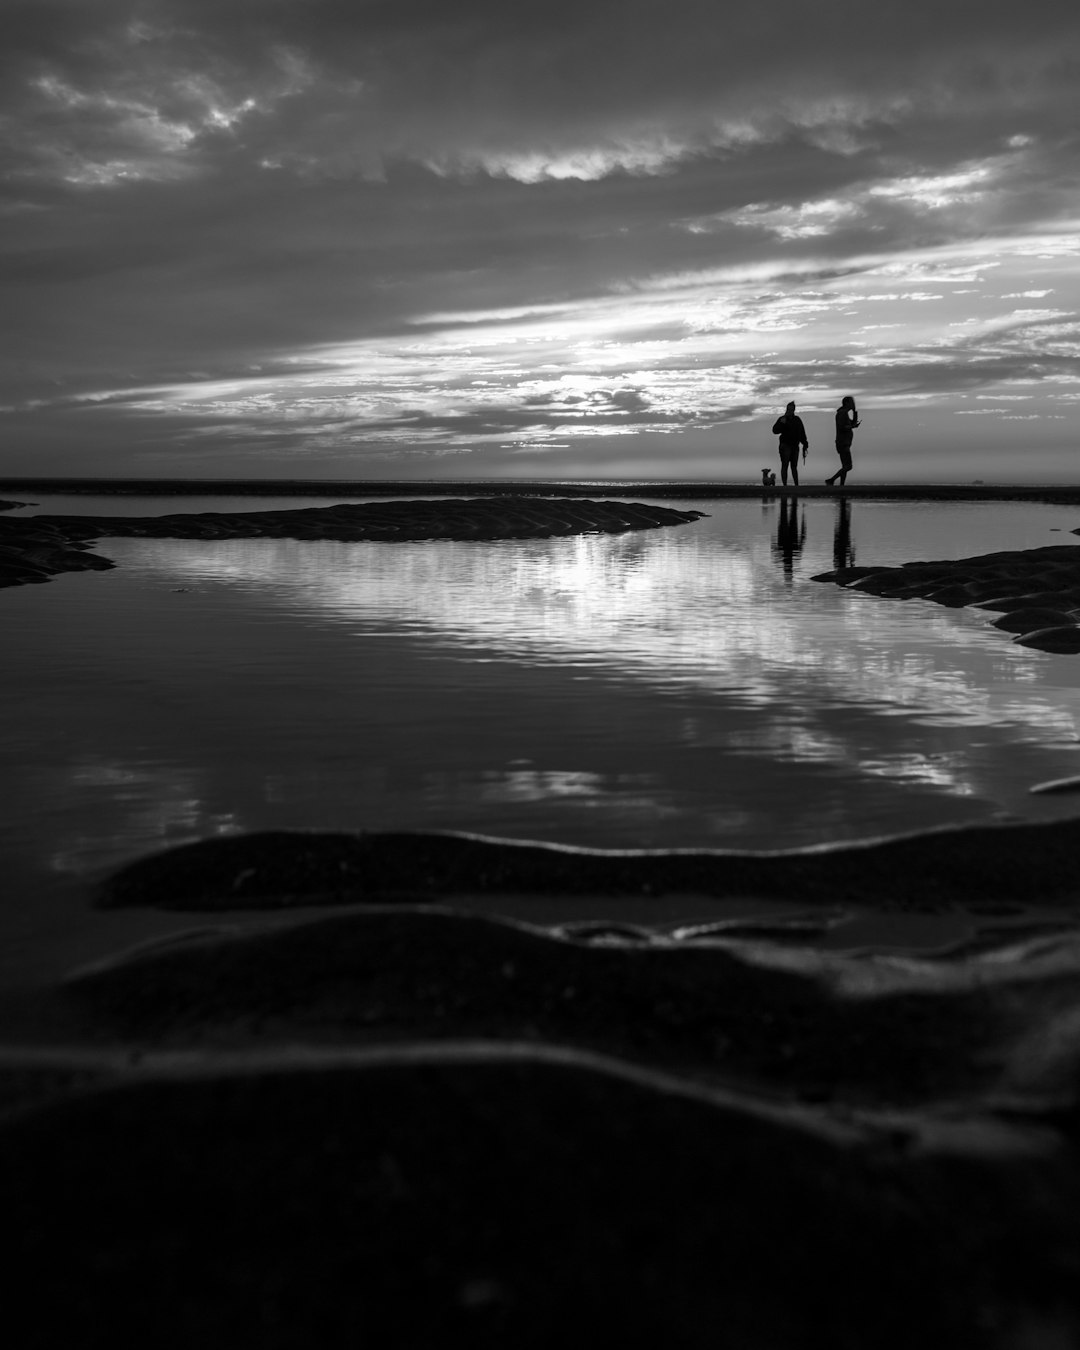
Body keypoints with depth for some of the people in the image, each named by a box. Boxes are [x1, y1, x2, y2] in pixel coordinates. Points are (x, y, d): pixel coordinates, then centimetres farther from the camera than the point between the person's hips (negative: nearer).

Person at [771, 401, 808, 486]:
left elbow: (802, 433, 14)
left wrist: (805, 444, 9)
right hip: (785, 445, -5)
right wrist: (781, 423, -28)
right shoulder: (782, 419, -2)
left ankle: (796, 485, 8)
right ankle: (785, 485, -11)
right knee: (785, 465, -8)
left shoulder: (797, 420, 11)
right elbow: (775, 431, -13)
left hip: (795, 446, 5)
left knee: (794, 466, 7)